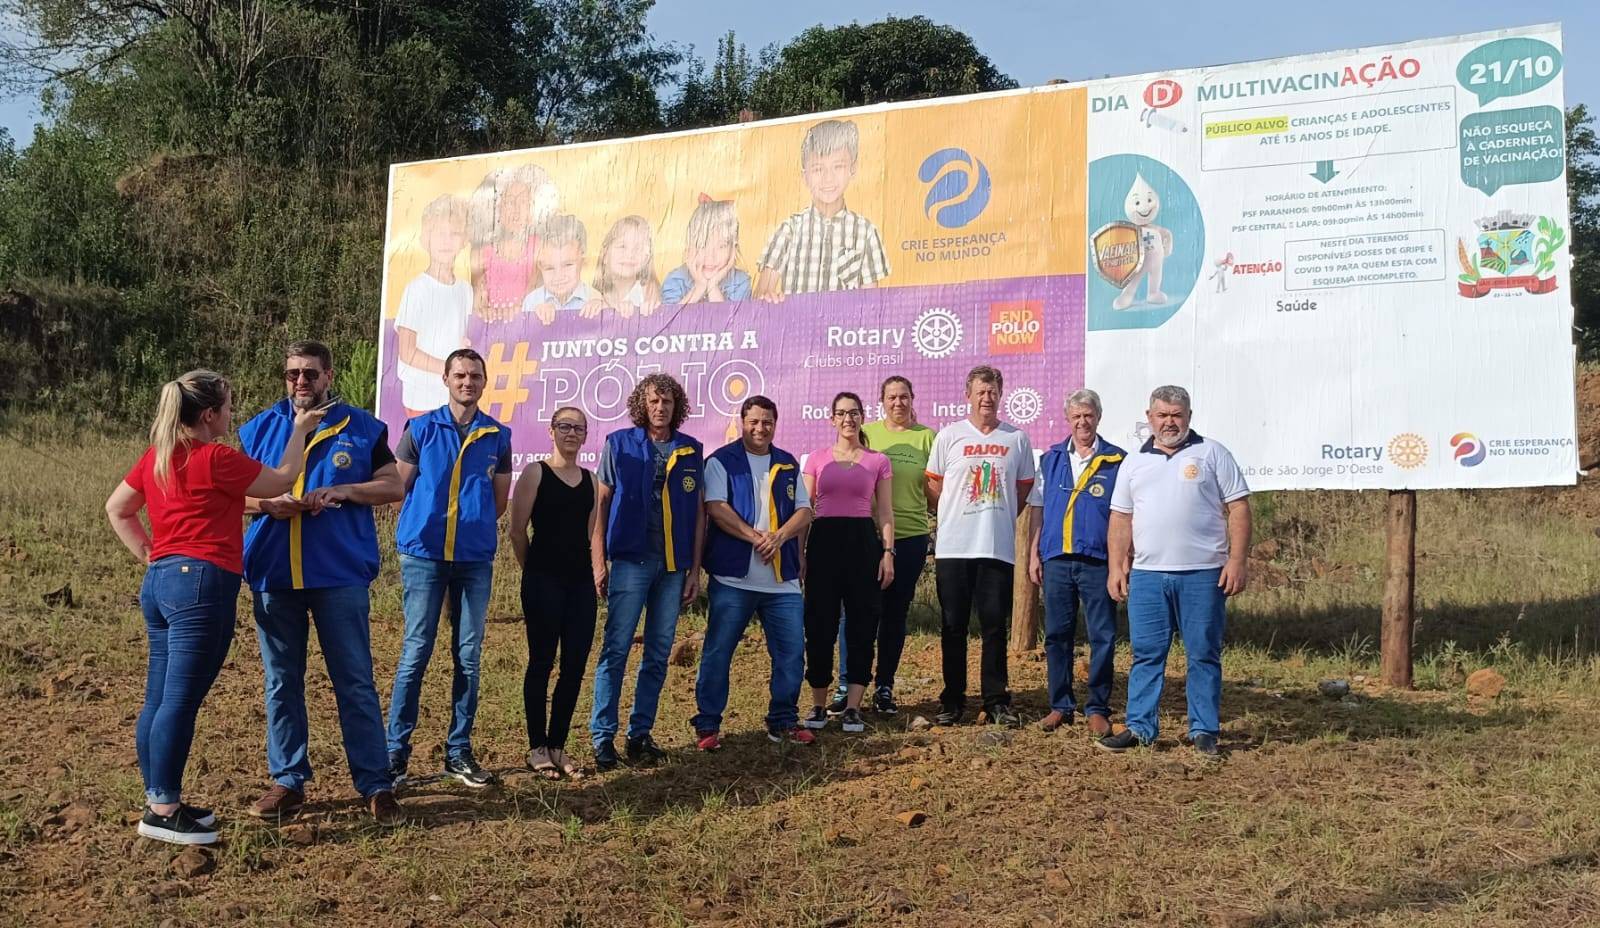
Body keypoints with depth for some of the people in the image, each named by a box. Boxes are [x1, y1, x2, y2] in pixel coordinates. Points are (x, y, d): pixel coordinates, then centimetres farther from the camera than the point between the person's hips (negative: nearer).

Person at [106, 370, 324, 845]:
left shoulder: (155, 457, 12)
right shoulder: (215, 458, -12)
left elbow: (116, 509, 21)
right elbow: (281, 481, -1)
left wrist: (149, 556, 17)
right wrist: (300, 431, 11)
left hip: (159, 582, 9)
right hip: (201, 585, -9)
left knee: (159, 699, 13)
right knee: (180, 700, -5)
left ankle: (160, 799, 21)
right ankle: (162, 810, -1)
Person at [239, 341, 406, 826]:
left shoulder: (362, 427, 3)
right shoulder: (259, 429, 10)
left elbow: (394, 486, 2)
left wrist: (342, 490, -14)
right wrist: (267, 503, -10)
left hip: (340, 573, -3)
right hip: (273, 574, 3)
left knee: (355, 682, 1)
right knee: (282, 682, 10)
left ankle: (376, 785, 6)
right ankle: (288, 781, 22)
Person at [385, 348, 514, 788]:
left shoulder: (498, 436, 8)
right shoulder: (420, 429, 3)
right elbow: (398, 487, 5)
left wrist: (474, 524, 10)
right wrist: (430, 522, 5)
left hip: (476, 557, 2)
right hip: (424, 554, -2)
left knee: (468, 657, 6)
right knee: (415, 654, -1)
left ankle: (459, 751, 14)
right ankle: (396, 751, 7)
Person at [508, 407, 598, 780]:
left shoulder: (591, 480, 12)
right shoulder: (535, 473, -3)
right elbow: (517, 531, -1)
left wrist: (584, 566, 16)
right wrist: (534, 569, 7)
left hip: (580, 581, 5)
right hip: (543, 581, -5)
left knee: (575, 665, 5)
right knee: (542, 662, 1)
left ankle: (557, 746, 17)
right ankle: (537, 749, 12)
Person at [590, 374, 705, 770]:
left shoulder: (691, 452, 9)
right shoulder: (619, 444, 3)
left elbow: (699, 512, 10)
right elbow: (602, 501, 3)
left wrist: (695, 569, 6)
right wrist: (598, 560, -4)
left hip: (674, 565, 3)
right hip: (630, 559, -3)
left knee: (659, 654, 7)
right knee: (616, 649, -5)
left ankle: (640, 733, 16)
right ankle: (602, 736, 1)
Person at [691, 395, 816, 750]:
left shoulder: (788, 465, 15)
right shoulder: (722, 461, 2)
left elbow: (804, 511, 9)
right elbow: (716, 507, -10)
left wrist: (779, 536, -11)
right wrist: (756, 537, -18)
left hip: (783, 579, 4)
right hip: (733, 577, -4)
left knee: (791, 652, 5)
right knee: (717, 652, 0)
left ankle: (783, 721, 19)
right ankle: (707, 725, 11)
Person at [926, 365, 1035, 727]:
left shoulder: (1017, 438, 6)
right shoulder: (949, 435, 3)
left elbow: (1024, 488, 15)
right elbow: (933, 484, 8)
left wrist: (998, 518, 9)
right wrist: (960, 515, 6)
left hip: (999, 548, 1)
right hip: (953, 547, 0)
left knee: (995, 626, 3)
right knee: (953, 627, 4)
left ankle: (996, 700, 11)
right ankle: (952, 701, 12)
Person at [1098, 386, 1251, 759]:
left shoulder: (1211, 454, 3)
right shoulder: (1134, 462, 13)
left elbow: (1238, 508, -1)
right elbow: (1120, 518, 13)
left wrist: (1237, 561, -9)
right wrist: (1116, 566, 5)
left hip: (1203, 574, -3)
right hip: (1147, 574, 3)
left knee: (1204, 655, 4)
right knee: (1146, 654, 6)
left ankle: (1204, 732, 12)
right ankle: (1140, 728, 13)